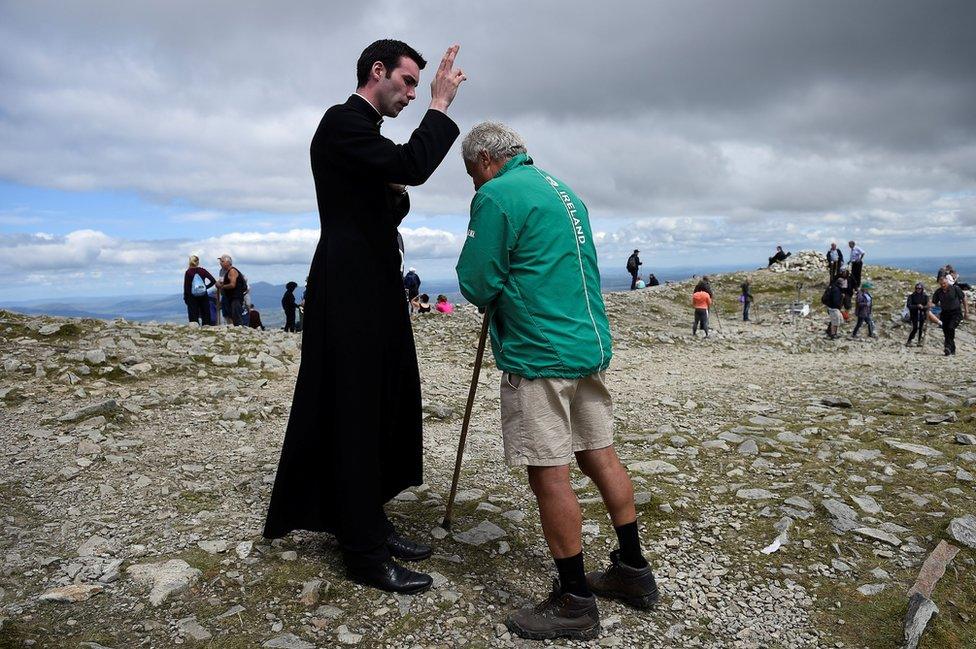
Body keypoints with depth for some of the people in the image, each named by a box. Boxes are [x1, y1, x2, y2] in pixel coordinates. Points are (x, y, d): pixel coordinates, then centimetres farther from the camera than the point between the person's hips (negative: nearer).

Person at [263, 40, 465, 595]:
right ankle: (364, 553, 7)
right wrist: (441, 105, -13)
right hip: (350, 296, -10)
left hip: (375, 293, 10)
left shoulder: (365, 133, 21)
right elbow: (413, 165, -26)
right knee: (354, 416, -4)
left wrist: (398, 193, 5)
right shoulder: (342, 121, -9)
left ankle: (370, 523, 27)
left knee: (382, 410, 13)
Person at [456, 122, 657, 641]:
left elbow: (476, 285, -10)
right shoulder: (564, 191, 19)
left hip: (539, 355, -9)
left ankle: (575, 602, 11)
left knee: (549, 474, 0)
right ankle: (633, 570, 29)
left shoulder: (496, 195, -8)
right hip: (591, 344, 9)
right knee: (599, 456, 16)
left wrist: (496, 294, 10)